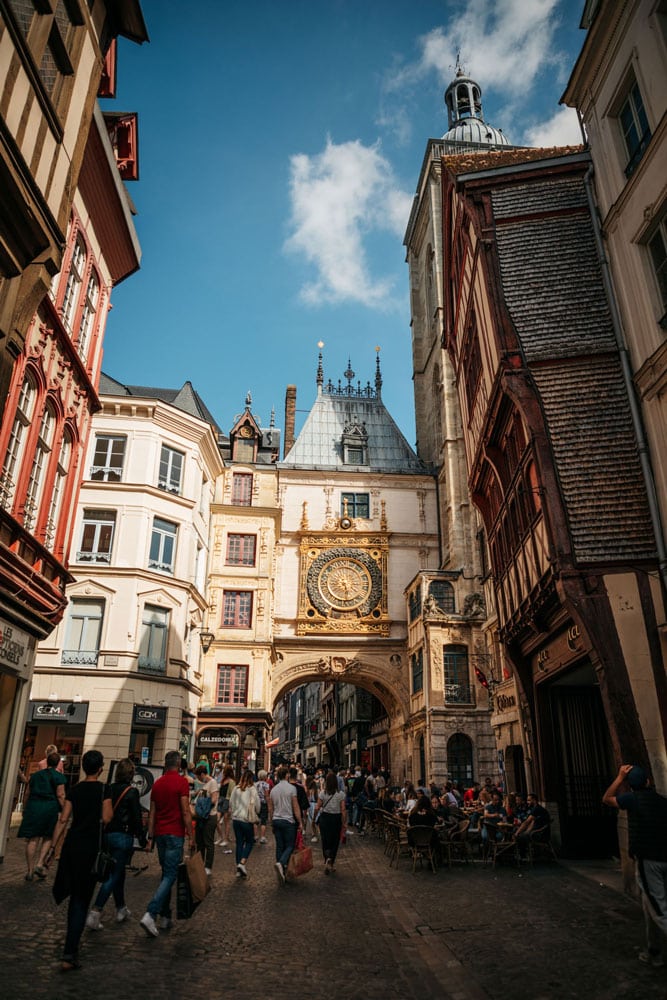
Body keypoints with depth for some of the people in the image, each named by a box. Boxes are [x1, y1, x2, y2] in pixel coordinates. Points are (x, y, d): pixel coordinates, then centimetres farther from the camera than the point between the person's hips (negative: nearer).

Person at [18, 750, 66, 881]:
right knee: (48, 838, 14)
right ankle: (40, 864, 2)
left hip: (33, 807, 3)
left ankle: (30, 870, 8)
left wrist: (25, 810, 26)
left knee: (33, 839, 5)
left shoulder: (35, 775, 14)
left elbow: (28, 794, 17)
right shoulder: (59, 776, -1)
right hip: (50, 808, -3)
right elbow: (60, 795, -7)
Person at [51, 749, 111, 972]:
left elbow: (63, 819, 3)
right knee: (82, 898, -1)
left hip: (72, 843, 5)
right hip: (91, 846, -5)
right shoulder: (104, 789, -11)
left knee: (75, 892, 26)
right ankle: (69, 954, -6)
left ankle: (71, 934, 48)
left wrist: (54, 845, 8)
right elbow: (106, 819, -13)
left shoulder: (75, 789, 5)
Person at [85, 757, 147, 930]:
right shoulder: (132, 792, -13)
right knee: (114, 876, 0)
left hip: (106, 836, 6)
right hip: (123, 836, -6)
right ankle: (94, 914, -8)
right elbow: (137, 818, -11)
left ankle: (121, 910, 31)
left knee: (117, 872, 20)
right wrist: (143, 841, -3)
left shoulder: (108, 790, 2)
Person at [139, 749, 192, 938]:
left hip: (160, 833, 7)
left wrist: (150, 837, 17)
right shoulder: (181, 781, -10)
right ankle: (150, 914, -17)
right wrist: (190, 834, -7)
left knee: (166, 874, 16)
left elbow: (152, 813, 12)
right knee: (170, 875, -4)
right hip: (175, 834, -7)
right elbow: (185, 811, -13)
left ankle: (165, 917, 19)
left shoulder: (157, 783, 9)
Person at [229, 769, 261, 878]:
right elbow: (257, 806, -7)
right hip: (247, 820, -4)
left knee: (239, 843, 12)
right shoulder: (252, 790, -12)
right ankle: (242, 863, -6)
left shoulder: (236, 789, -1)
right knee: (249, 842, 13)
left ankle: (239, 870, 15)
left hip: (236, 819, 4)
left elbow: (231, 804, 6)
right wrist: (255, 815, 13)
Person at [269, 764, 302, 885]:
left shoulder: (273, 789, 7)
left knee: (279, 846, 10)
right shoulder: (291, 788, -8)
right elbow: (296, 807, -9)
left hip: (276, 821, 5)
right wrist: (300, 822, -3)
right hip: (288, 821, -5)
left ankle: (282, 872, 10)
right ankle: (281, 863, -23)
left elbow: (270, 809, 12)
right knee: (290, 846, 1)